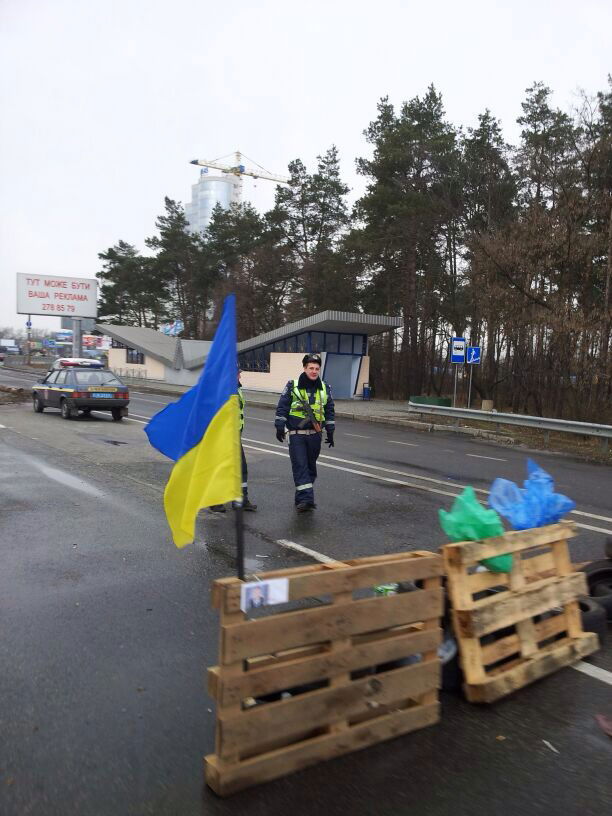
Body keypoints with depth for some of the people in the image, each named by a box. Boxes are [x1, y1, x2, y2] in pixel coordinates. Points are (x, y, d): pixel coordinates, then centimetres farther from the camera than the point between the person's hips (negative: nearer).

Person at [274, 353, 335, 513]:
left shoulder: (325, 388, 9)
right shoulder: (292, 386, -1)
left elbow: (329, 411, 14)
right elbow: (282, 407, 0)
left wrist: (330, 432, 12)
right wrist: (279, 427, -6)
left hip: (315, 435, 4)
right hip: (296, 434, -3)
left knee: (311, 466, 9)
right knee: (300, 466, -10)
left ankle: (303, 499, 22)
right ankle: (306, 498, -11)